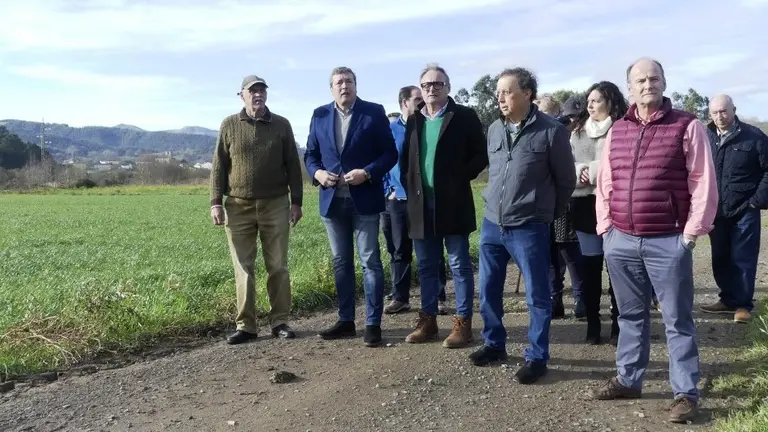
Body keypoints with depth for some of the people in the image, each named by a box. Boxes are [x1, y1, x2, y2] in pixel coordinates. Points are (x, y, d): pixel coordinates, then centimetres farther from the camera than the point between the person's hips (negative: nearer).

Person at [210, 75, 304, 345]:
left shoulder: (281, 125, 6)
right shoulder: (229, 126, 5)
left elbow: (292, 165, 6)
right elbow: (219, 167, 5)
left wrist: (296, 201, 2)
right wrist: (216, 202, -3)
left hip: (275, 205, 0)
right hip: (239, 207, 0)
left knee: (278, 267, 4)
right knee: (243, 269, 3)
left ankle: (280, 322, 13)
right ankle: (246, 325, 11)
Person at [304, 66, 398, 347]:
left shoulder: (374, 113, -1)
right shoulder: (320, 115, 10)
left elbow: (390, 153, -3)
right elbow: (310, 154, 13)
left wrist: (367, 173, -18)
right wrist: (317, 173, -8)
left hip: (364, 199, -4)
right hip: (332, 200, 4)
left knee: (370, 262, -1)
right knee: (341, 262, 11)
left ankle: (373, 324, 6)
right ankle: (346, 321, 22)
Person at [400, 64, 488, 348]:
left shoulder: (464, 116, -2)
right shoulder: (414, 121, 12)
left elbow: (481, 155, -5)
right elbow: (405, 158, 19)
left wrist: (459, 179, -14)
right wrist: (408, 186, 5)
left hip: (453, 202, -5)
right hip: (421, 204, 5)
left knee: (459, 265, 2)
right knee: (426, 266, 11)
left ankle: (463, 323, 9)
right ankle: (428, 320, 22)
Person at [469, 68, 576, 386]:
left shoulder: (551, 131, -9)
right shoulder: (494, 130, 8)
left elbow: (566, 180, 0)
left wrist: (547, 213, 8)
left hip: (529, 228, -6)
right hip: (491, 224, 6)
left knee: (537, 295, 4)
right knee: (488, 289, 13)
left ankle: (537, 357, 17)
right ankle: (494, 344, 30)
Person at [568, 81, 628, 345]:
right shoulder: (577, 130, 15)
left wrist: (592, 171, -11)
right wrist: (578, 173, -8)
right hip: (585, 204, 4)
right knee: (590, 266, 9)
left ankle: (618, 324, 13)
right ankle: (592, 323, 18)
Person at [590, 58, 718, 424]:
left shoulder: (687, 126, -2)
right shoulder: (617, 130, 11)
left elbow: (703, 183, -5)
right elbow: (604, 183, 14)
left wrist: (692, 231, -9)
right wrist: (605, 226, 7)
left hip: (668, 242, -4)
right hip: (621, 241, 5)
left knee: (677, 320, 3)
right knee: (631, 315, 16)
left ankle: (686, 393, 13)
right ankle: (628, 379, 28)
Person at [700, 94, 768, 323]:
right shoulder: (706, 138, 4)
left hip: (744, 211, -4)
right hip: (716, 211, 4)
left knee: (743, 259, 0)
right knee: (720, 259, 11)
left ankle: (743, 304, 9)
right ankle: (728, 300, 23)